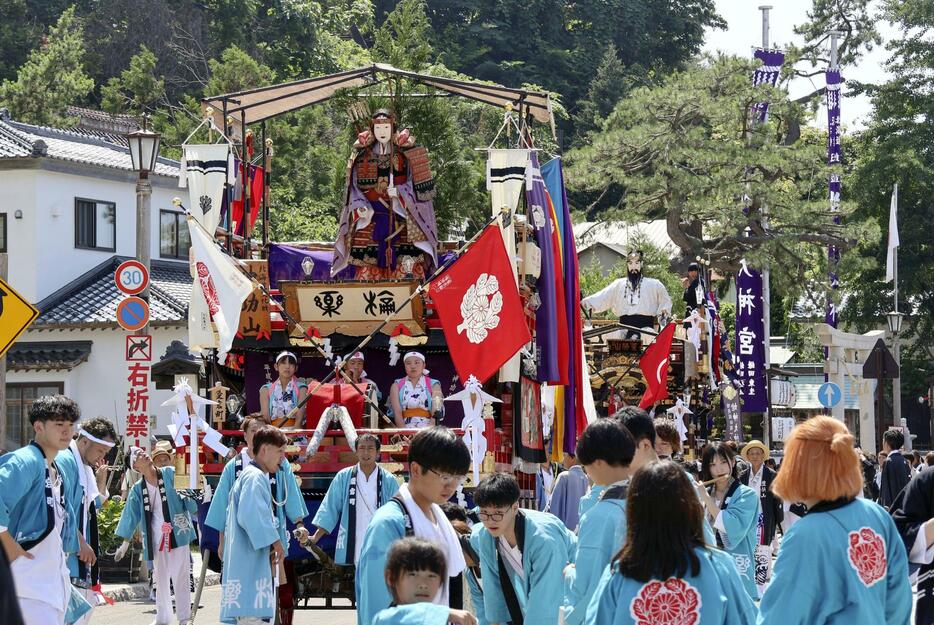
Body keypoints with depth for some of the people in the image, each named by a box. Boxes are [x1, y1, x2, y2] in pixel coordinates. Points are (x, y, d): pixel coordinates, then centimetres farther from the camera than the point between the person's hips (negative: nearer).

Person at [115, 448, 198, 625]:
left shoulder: (171, 474, -1)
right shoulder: (137, 489, 7)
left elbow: (187, 494, -1)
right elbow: (131, 516, 10)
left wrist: (198, 516, -9)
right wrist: (125, 543, 10)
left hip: (178, 534, -3)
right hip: (157, 539, 3)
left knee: (180, 577, -3)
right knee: (160, 579, 12)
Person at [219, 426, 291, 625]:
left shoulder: (249, 475, 22)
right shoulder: (255, 477, -10)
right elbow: (251, 516, -23)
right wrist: (274, 540, -14)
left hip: (248, 564, 11)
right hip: (251, 566, -11)